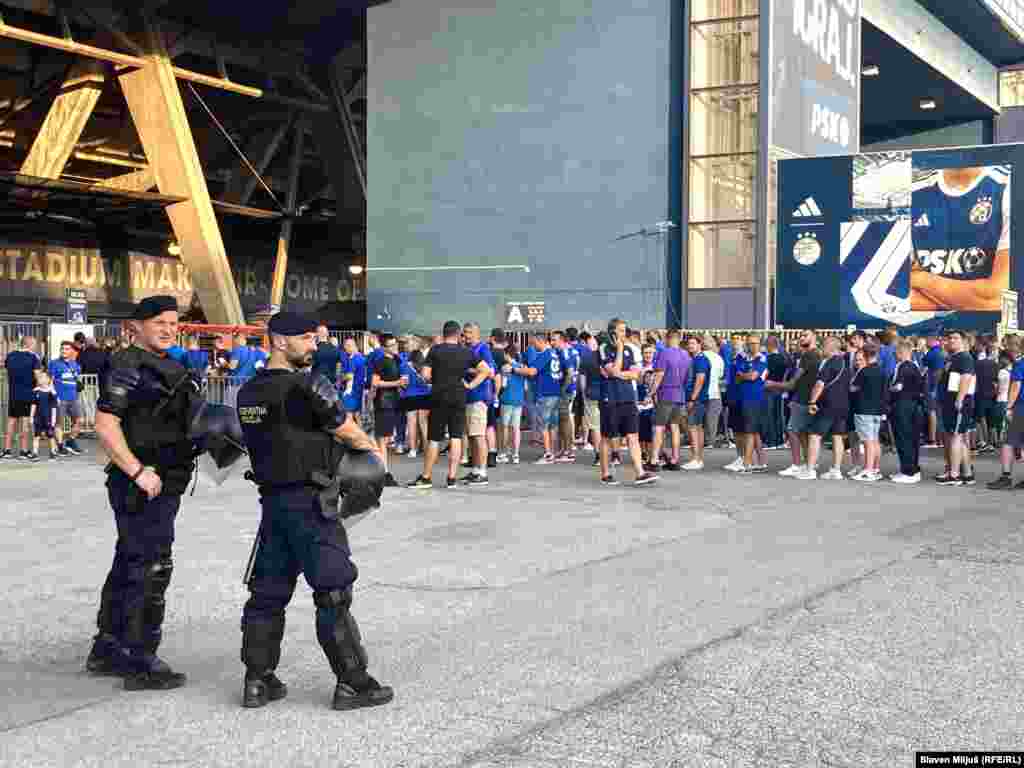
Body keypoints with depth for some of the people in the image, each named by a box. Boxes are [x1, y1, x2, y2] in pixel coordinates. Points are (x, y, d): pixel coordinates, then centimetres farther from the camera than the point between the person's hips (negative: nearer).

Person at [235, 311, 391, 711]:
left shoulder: (248, 392, 8)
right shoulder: (308, 386, -16)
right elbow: (351, 434, -6)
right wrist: (374, 453, 14)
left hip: (271, 499, 8)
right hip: (310, 502, -7)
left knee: (268, 592, 13)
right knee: (333, 593, 0)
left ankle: (258, 679, 18)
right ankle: (352, 682, 5)